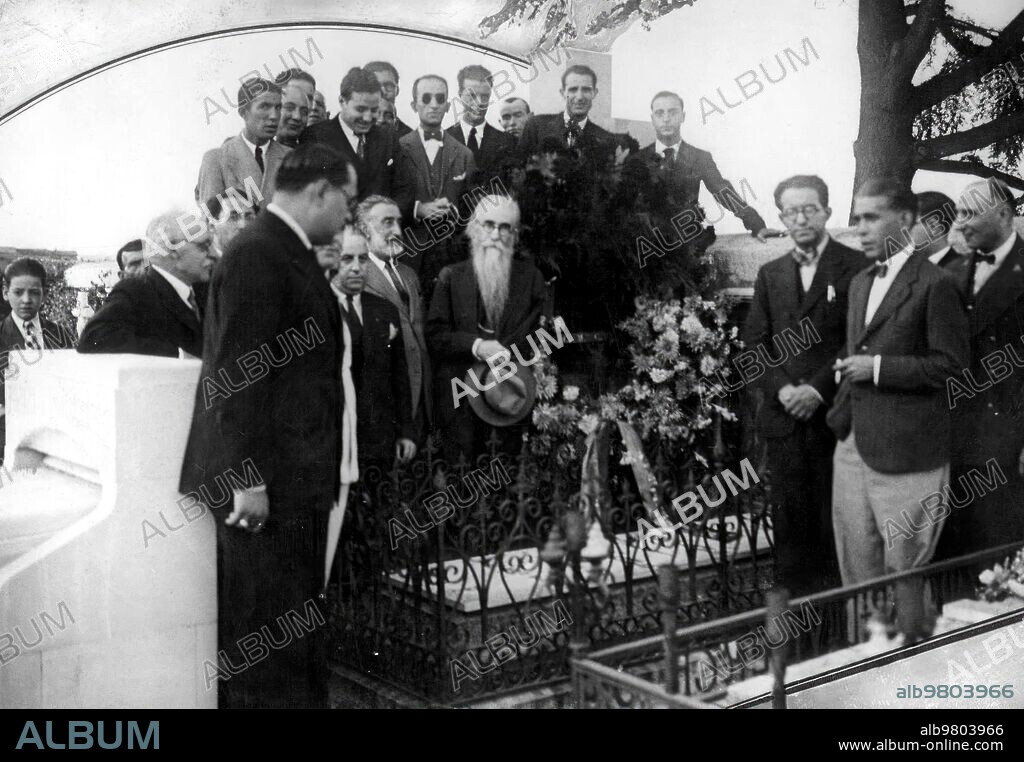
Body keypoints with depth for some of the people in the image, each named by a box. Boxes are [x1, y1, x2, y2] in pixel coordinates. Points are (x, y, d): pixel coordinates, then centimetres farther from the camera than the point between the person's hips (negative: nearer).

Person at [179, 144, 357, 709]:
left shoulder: (286, 252, 16)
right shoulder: (257, 255, -14)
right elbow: (236, 375, -19)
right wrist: (249, 479, -20)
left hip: (292, 475, 10)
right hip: (265, 480, -10)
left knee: (292, 621, 16)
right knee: (268, 628, -1)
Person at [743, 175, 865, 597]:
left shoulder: (856, 266, -1)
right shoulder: (770, 274, 14)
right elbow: (754, 343, 10)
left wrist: (819, 389, -14)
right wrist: (781, 389, -5)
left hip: (835, 415, -4)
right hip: (783, 416, 4)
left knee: (836, 523, 0)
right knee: (790, 520, 7)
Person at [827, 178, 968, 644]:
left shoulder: (934, 285, -10)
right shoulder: (859, 282, 15)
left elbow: (950, 363, -13)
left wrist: (878, 368, -16)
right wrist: (842, 412, 11)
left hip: (905, 450, -7)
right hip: (854, 444, 7)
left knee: (904, 567, 3)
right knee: (856, 567, 14)